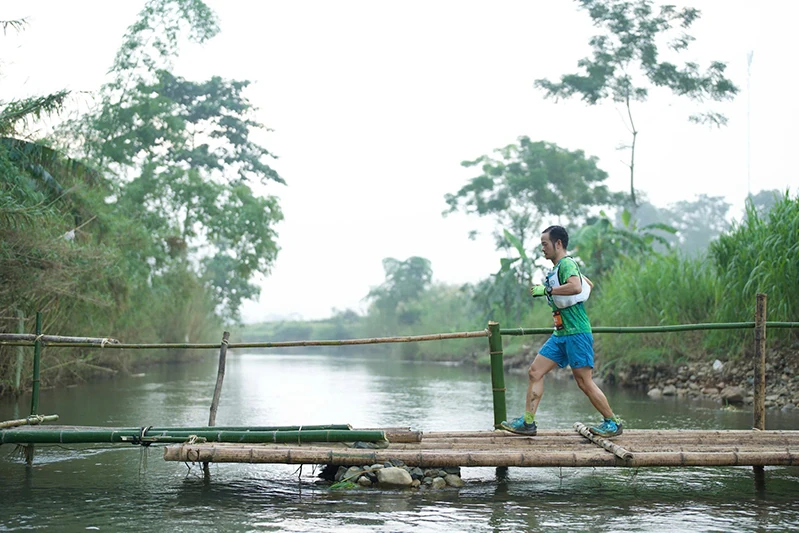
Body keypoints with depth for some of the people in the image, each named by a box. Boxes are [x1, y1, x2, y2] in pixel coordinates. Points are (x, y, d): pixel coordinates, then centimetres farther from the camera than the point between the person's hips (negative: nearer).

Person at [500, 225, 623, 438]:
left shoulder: (567, 263, -12)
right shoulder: (559, 267, 18)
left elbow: (576, 287, -34)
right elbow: (589, 284, 33)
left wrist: (546, 290, -27)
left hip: (577, 333, -10)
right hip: (561, 334, 10)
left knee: (584, 382, -6)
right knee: (535, 372, 3)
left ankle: (613, 423, 8)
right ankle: (527, 422, 4)